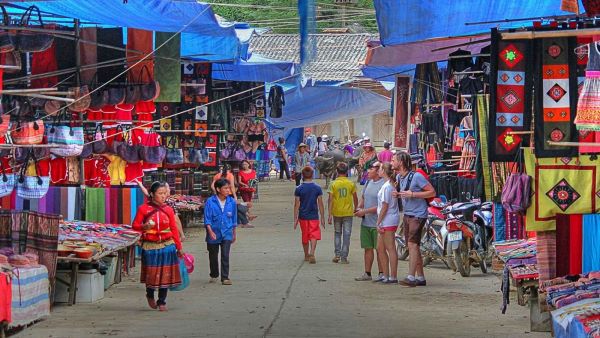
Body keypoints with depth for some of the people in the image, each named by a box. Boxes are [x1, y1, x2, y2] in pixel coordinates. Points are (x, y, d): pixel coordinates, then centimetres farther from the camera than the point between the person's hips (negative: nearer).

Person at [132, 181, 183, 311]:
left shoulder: (168, 210, 4)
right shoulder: (143, 209, -3)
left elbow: (174, 229, 6)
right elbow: (135, 225, 2)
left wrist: (179, 247, 7)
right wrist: (144, 226, -19)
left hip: (167, 246, 2)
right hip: (150, 246, -2)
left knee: (165, 274, 2)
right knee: (152, 274, 2)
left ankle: (162, 302, 15)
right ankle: (150, 296, 31)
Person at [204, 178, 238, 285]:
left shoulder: (232, 202, -1)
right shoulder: (210, 202, -10)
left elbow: (234, 219, 10)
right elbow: (207, 219, -10)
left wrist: (234, 234, 16)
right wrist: (210, 231, -23)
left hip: (226, 233, 1)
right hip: (213, 234, -1)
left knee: (225, 256, -10)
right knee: (213, 256, 14)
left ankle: (225, 278, -6)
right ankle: (214, 275, 32)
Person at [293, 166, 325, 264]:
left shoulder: (299, 189, -5)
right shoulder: (317, 188, -4)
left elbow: (296, 205, -4)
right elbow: (320, 204, -1)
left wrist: (295, 219, 1)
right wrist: (322, 218, 6)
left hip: (303, 216, 1)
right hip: (314, 216, -1)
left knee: (305, 237, 14)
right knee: (314, 236, -1)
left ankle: (306, 256, 25)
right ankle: (312, 253, -23)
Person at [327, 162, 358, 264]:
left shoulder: (333, 184, -6)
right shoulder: (351, 184, -4)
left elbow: (330, 200, -10)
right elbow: (355, 198, 4)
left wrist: (330, 214, -9)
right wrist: (355, 209, 22)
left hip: (337, 213, 0)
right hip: (348, 213, 0)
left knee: (337, 233, 16)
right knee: (346, 235, 4)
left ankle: (337, 255, 8)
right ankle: (344, 257, 2)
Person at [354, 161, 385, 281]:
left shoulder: (384, 185, -14)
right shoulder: (368, 183, 12)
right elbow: (363, 198, 26)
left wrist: (365, 211, -16)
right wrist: (359, 208, 6)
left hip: (377, 223, -7)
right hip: (365, 222, 7)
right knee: (368, 248, 10)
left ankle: (382, 273, 8)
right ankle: (367, 273, 16)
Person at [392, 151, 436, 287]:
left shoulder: (416, 176, -15)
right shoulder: (399, 177, 9)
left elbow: (432, 192, -14)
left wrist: (412, 194, -20)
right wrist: (398, 194, 5)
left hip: (418, 215, -9)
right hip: (407, 214, 9)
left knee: (412, 244, -17)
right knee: (414, 247, 11)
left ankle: (411, 277, -23)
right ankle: (420, 277, 17)